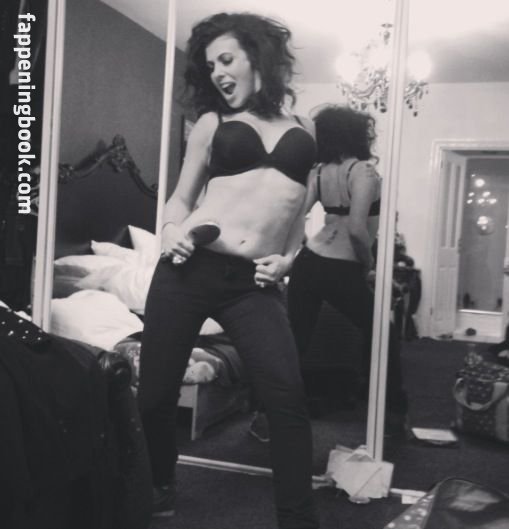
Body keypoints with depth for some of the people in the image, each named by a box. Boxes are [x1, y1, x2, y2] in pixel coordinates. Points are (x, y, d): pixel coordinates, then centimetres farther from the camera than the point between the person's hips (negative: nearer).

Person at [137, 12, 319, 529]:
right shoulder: (212, 123, 10)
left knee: (287, 397, -13)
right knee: (156, 395, 6)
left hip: (252, 282, 0)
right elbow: (181, 198, 14)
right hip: (189, 268, 1)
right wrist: (171, 231, -6)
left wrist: (287, 257, 5)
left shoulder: (302, 129, 13)